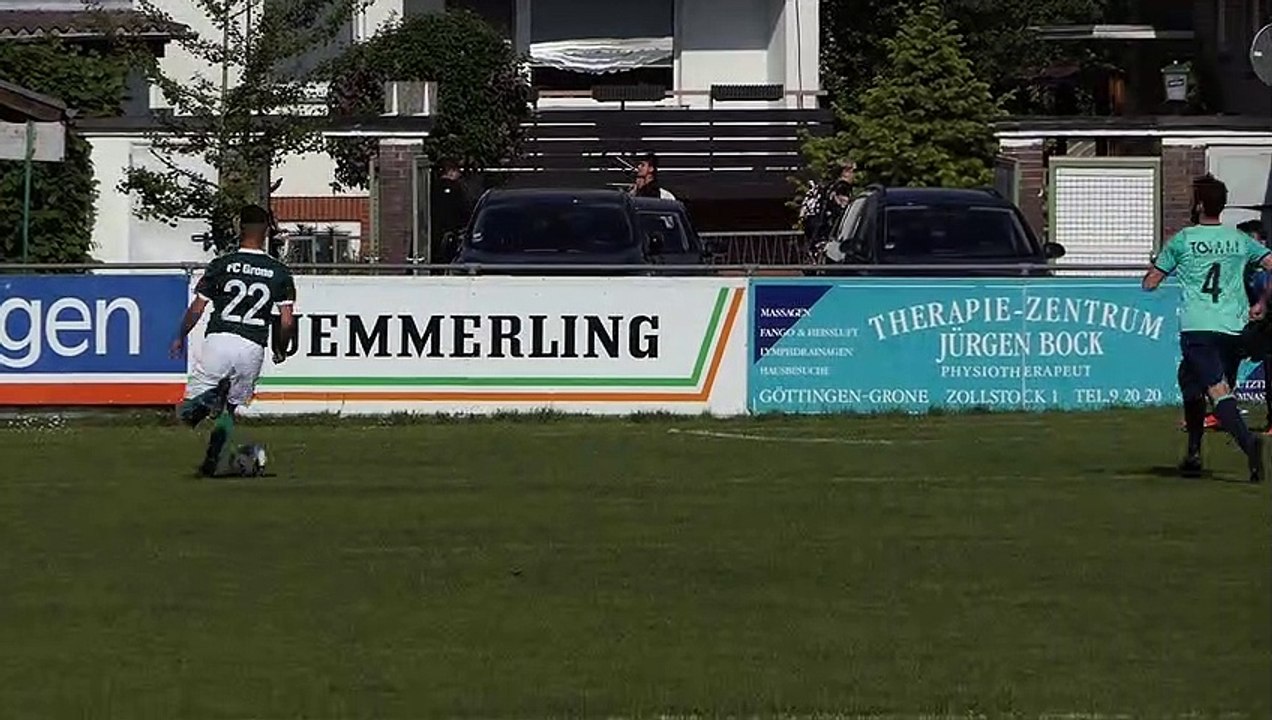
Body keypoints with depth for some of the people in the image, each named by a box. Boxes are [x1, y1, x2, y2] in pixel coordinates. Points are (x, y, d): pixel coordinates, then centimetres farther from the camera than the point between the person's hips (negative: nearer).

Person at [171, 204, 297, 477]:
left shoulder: (221, 265, 2)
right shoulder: (279, 272, 5)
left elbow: (196, 309, 6)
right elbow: (287, 321, 3)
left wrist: (180, 338, 23)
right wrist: (281, 350, 23)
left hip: (218, 341, -2)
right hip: (253, 347, 2)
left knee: (187, 412, 5)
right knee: (230, 408, 18)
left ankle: (208, 397, -28)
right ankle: (211, 462, 5)